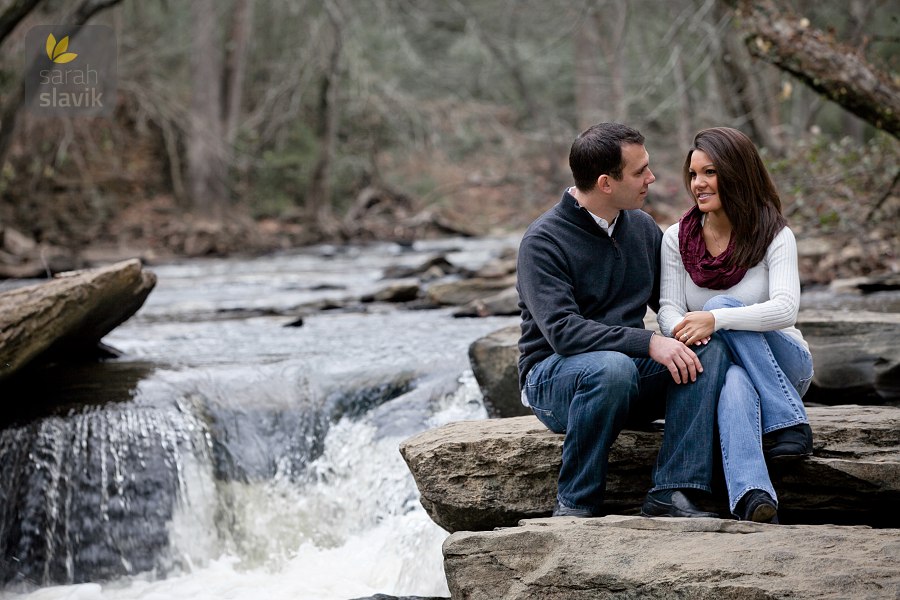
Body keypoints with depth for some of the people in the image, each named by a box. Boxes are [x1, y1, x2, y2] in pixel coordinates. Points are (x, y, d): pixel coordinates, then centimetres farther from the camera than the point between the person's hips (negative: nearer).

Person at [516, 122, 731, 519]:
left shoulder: (642, 228, 9)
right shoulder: (543, 241, -13)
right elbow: (563, 331, -25)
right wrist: (648, 343, -32)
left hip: (631, 372, 6)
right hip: (553, 378, -6)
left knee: (710, 349, -20)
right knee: (612, 367, -39)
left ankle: (672, 494, -29)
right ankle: (575, 505, -23)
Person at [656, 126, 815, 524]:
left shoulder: (775, 237, -6)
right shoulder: (676, 239, 4)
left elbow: (785, 310, -21)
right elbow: (669, 308, -5)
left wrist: (715, 319, -36)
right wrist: (681, 330, -31)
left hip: (783, 368, -1)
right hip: (720, 368, 1)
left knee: (721, 305, -29)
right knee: (735, 386, -37)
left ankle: (789, 426, -29)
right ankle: (754, 500, -60)